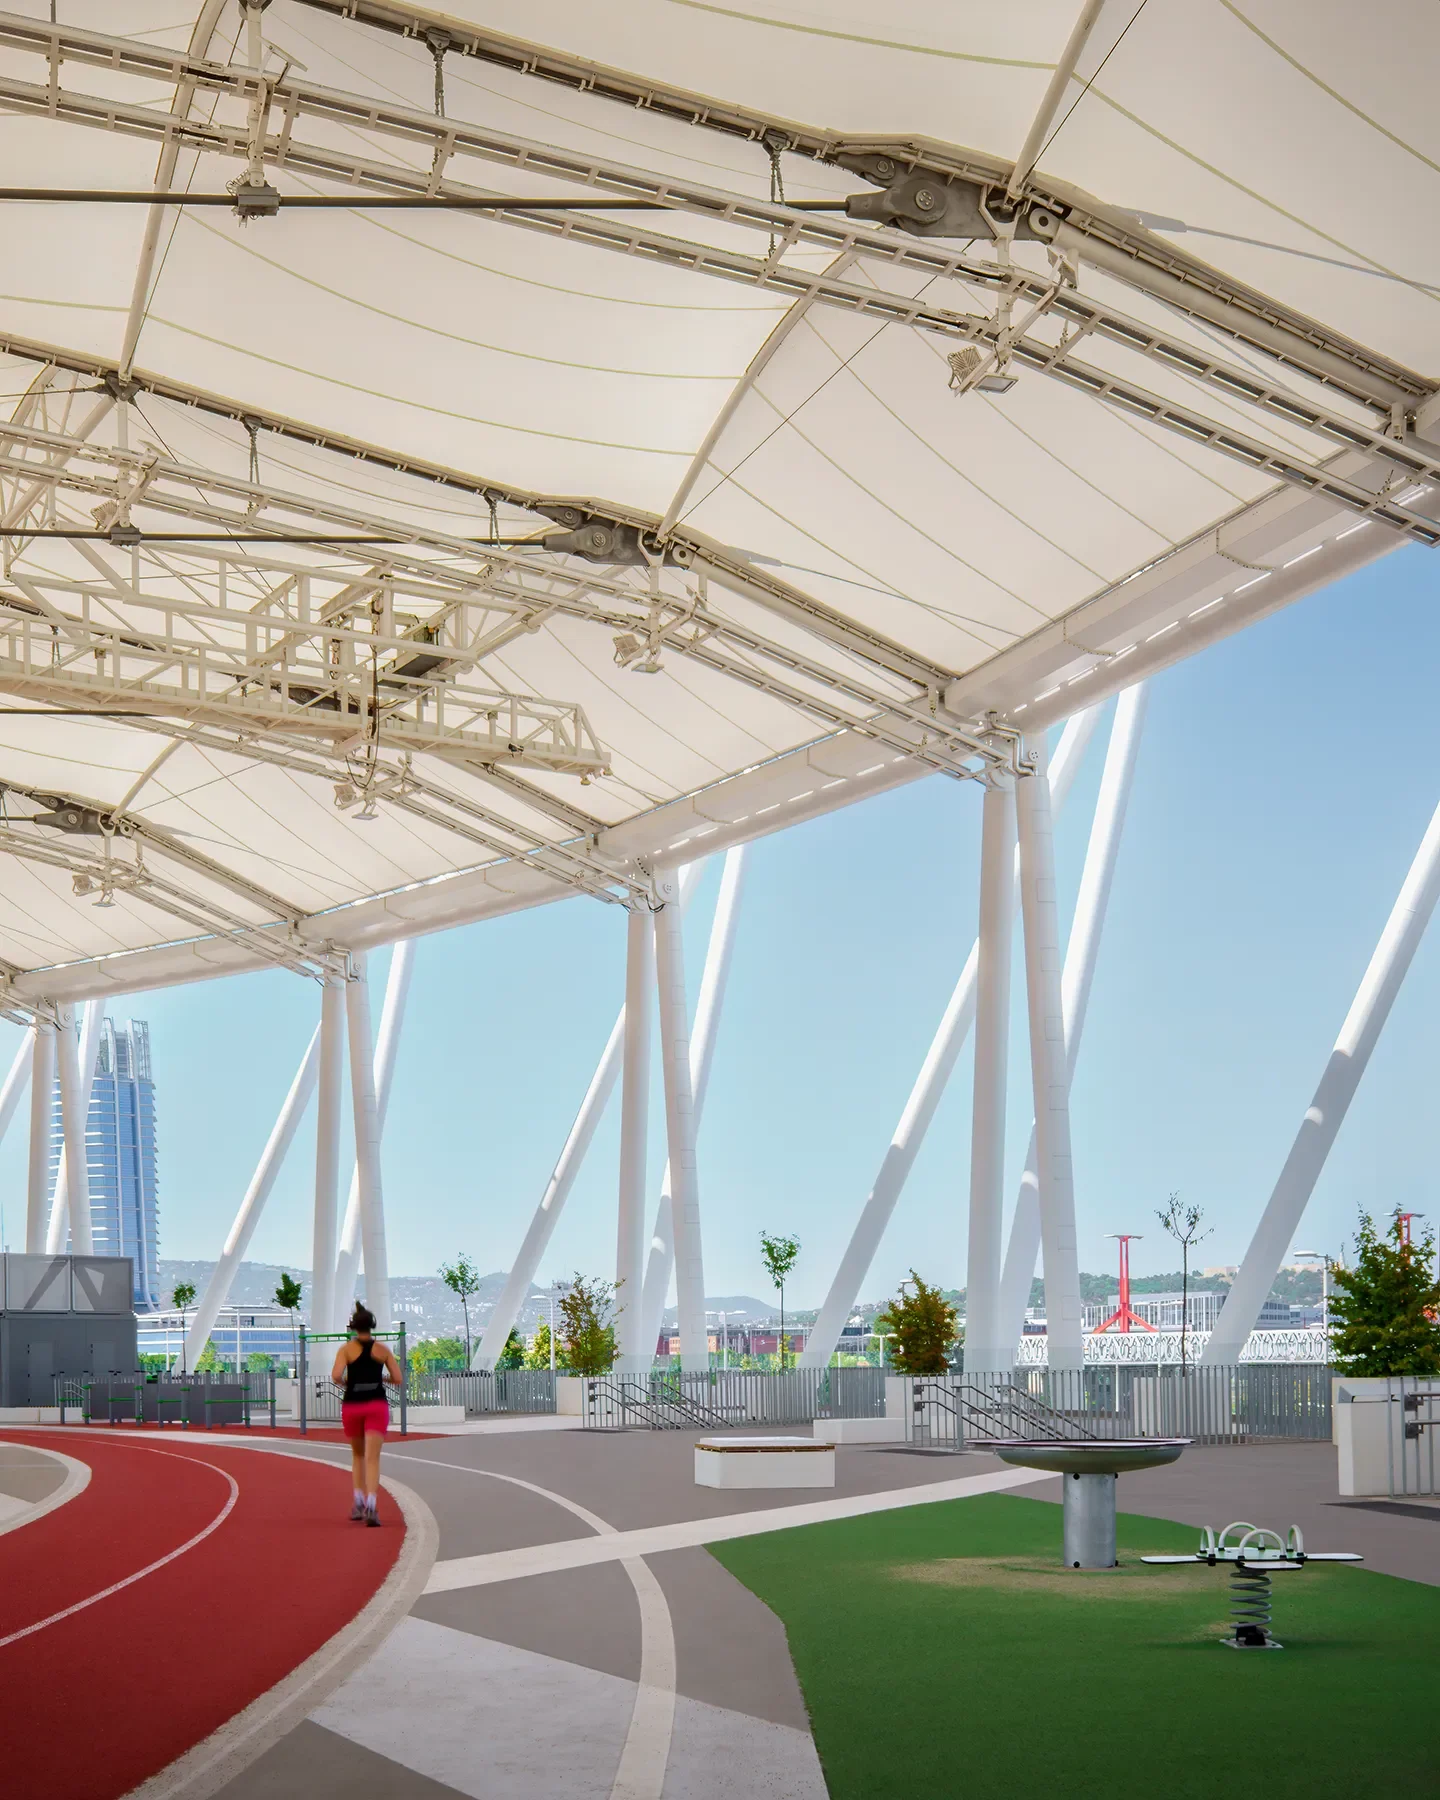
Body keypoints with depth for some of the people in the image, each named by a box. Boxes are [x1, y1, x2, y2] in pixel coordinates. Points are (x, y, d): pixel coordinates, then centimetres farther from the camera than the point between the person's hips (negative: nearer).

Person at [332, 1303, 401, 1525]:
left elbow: (336, 1375, -13)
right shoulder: (382, 1349, 5)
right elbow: (397, 1378, 4)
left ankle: (359, 1502, 18)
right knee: (372, 1458, -8)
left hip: (352, 1406, 1)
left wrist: (346, 1381, 8)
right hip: (376, 1406, -1)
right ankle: (371, 1505, -25)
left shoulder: (346, 1349, 1)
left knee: (357, 1455, 22)